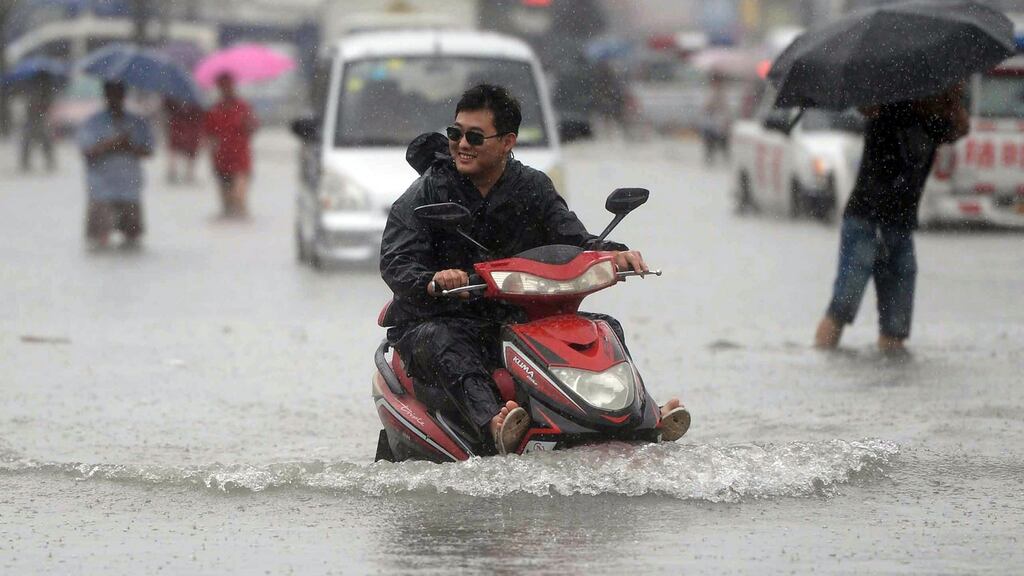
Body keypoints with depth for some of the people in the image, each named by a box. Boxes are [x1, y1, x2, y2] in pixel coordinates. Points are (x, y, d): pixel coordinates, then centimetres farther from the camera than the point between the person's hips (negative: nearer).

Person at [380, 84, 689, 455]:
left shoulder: (532, 188, 8)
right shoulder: (425, 195, -3)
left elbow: (572, 239, 2)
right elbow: (395, 265, -13)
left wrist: (610, 253, -21)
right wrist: (432, 283, -36)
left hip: (518, 320, 4)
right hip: (437, 322, -4)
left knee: (604, 328, -8)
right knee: (441, 343, -39)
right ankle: (494, 424, -62)